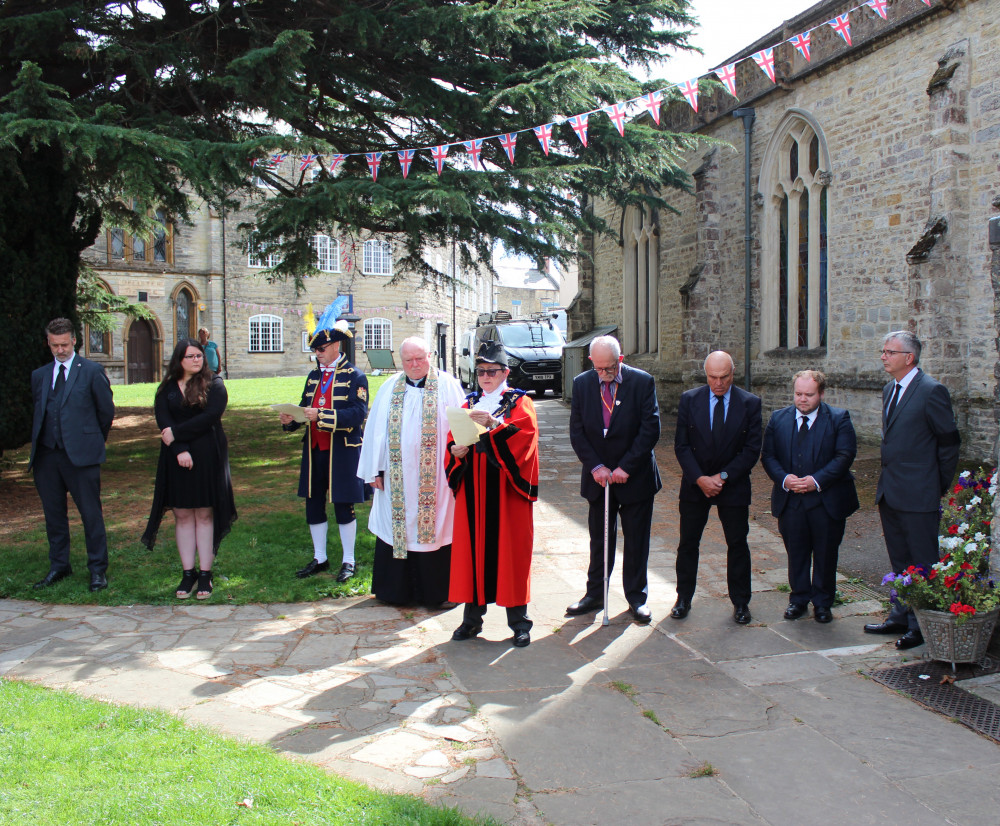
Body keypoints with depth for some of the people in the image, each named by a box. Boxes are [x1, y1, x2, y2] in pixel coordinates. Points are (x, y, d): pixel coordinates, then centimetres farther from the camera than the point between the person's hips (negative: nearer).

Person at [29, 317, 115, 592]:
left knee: (91, 514, 0)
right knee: (53, 515, 12)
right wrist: (38, 443, 13)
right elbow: (37, 413, 19)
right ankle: (58, 566, 24)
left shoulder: (92, 371, 0)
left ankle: (98, 569, 9)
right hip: (46, 456, 5)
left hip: (81, 455, -4)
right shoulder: (39, 375, 13)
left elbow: (107, 411, 5)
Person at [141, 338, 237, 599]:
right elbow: (163, 421, -2)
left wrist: (176, 433, -11)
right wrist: (180, 450, -16)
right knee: (183, 515, 3)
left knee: (205, 515, 0)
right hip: (176, 458, 2)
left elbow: (211, 416, -12)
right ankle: (188, 573, 8)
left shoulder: (214, 384, 2)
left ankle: (205, 573, 3)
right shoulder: (167, 389, 9)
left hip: (207, 457, -2)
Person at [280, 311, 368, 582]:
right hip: (315, 451, 6)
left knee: (343, 506, 2)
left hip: (342, 454, -6)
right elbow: (305, 409, 17)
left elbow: (358, 414, -19)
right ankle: (319, 558, 25)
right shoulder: (314, 376, 13)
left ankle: (348, 561, 15)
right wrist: (290, 420, -6)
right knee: (313, 504, 11)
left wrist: (321, 415, -26)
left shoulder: (354, 376, -7)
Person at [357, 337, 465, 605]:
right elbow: (376, 430, 9)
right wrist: (375, 470, 4)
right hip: (397, 476, 3)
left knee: (434, 528, 1)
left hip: (434, 478, -3)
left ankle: (435, 591, 13)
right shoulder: (390, 388, 9)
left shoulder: (448, 386, 1)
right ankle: (396, 590, 21)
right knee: (397, 527, 8)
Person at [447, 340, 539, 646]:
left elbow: (526, 430, -16)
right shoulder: (469, 404, 16)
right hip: (473, 490, 3)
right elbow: (452, 442, 10)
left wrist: (494, 424, -31)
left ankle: (519, 621, 7)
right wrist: (456, 450, -12)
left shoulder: (519, 402, 4)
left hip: (506, 490, -3)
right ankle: (472, 617, 12)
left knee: (511, 549, -2)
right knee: (472, 547, 3)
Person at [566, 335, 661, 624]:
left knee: (636, 541, 7)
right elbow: (576, 431, -1)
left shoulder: (643, 382, -10)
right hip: (598, 478, 2)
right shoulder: (581, 384, -2)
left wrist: (626, 467, -16)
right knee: (599, 539, 12)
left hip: (634, 477, -2)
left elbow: (650, 429, -13)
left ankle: (637, 597, 20)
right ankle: (595, 594, 24)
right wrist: (595, 466, -12)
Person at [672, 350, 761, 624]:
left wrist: (723, 476, -14)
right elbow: (681, 445, -4)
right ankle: (684, 598, 21)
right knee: (688, 543, 7)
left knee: (738, 544, 6)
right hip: (695, 484, 1)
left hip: (734, 486, -1)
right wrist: (699, 478, -15)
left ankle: (740, 602, 20)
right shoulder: (689, 400, -3)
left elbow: (752, 449, -6)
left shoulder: (750, 403, -5)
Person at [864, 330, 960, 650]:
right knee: (900, 562, 18)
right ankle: (901, 617, 30)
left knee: (923, 564, 3)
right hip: (890, 492, 8)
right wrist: (887, 478, 14)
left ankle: (923, 626, 12)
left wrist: (939, 487, -5)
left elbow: (950, 442, -10)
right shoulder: (889, 390, 12)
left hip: (918, 495, -8)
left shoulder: (931, 391, -14)